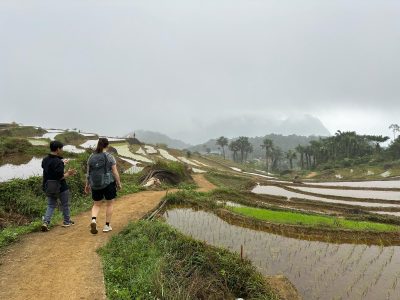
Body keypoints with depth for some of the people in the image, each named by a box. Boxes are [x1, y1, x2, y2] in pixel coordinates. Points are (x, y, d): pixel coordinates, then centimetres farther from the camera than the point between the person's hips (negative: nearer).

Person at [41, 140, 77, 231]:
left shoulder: (45, 160, 1)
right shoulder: (58, 162, -23)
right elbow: (60, 177, -26)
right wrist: (68, 174, -11)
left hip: (49, 187, 6)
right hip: (61, 188, -6)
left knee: (51, 205, 16)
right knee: (65, 205, 14)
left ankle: (45, 222, 1)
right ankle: (67, 221, 28)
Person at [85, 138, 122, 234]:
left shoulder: (91, 157, 2)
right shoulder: (109, 156, -10)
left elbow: (88, 173, 6)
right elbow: (115, 172, -10)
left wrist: (87, 185, 16)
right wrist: (119, 183, 2)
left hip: (95, 185, 3)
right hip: (108, 183, -3)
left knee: (96, 205, 16)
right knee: (110, 204, 13)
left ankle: (93, 220, -8)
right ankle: (107, 225, 16)